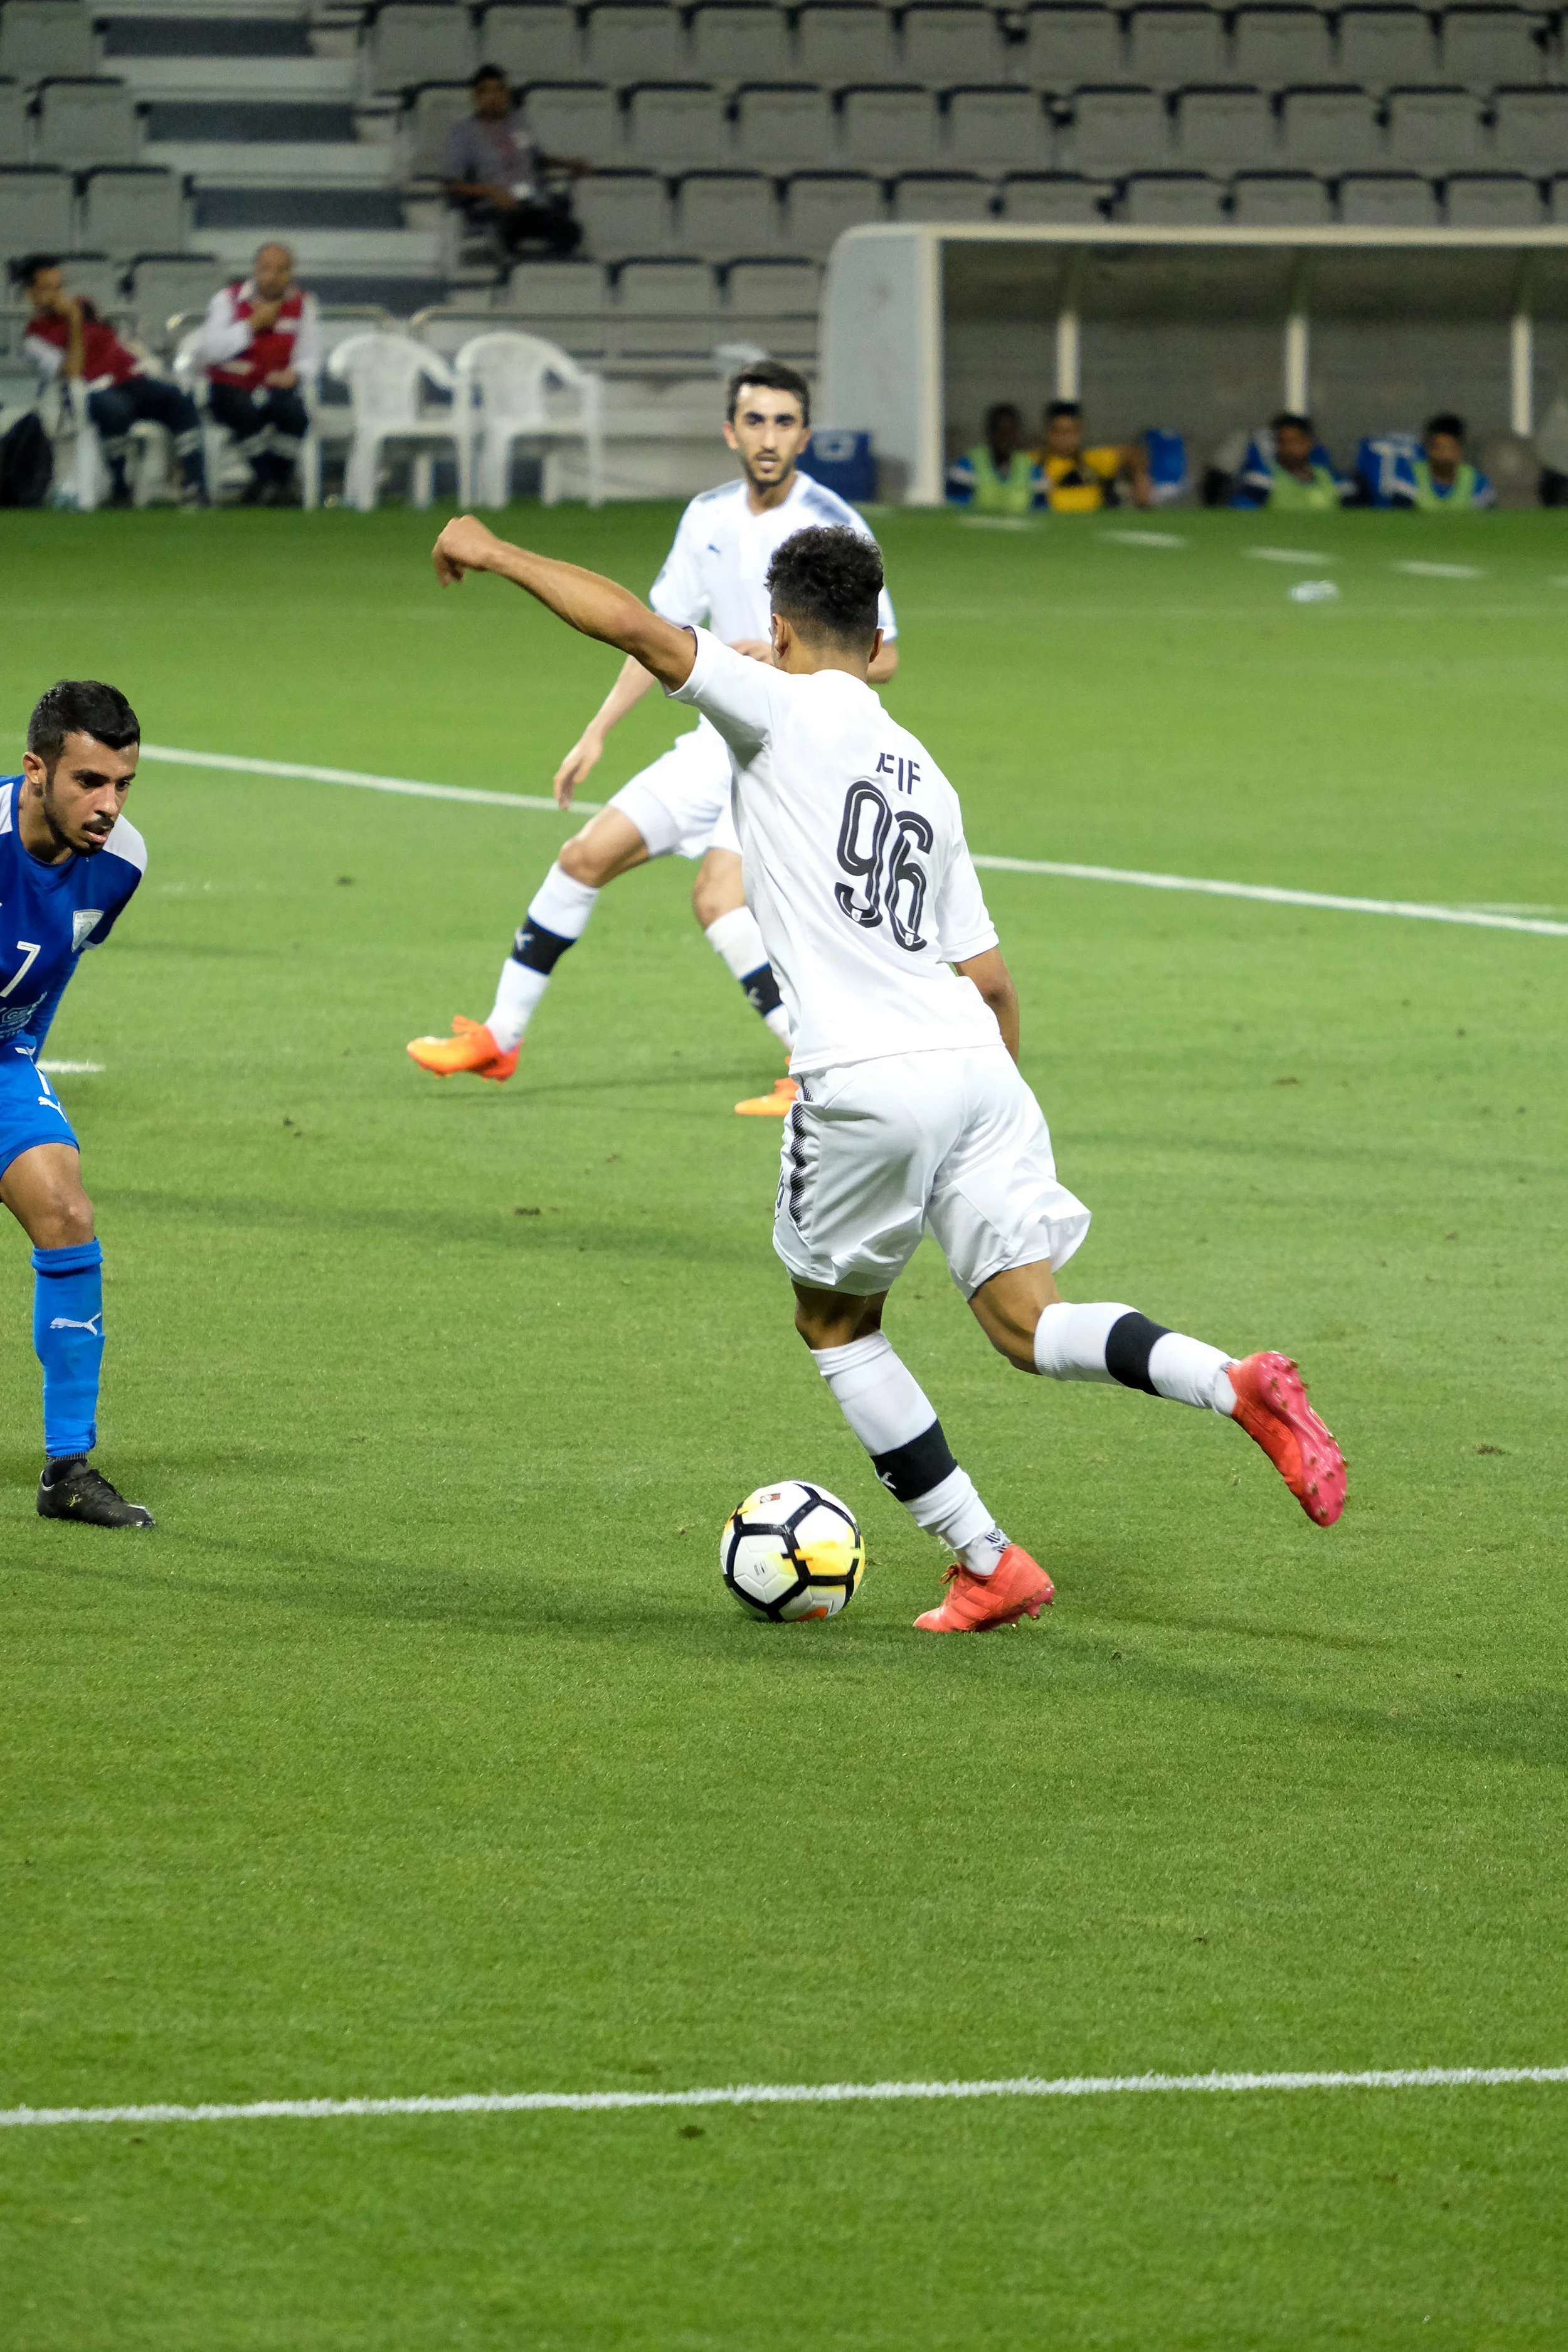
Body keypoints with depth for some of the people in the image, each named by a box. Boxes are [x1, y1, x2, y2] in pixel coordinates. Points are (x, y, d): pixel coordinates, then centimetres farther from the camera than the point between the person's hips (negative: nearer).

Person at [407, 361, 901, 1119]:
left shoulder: (830, 526, -15)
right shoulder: (709, 517, 6)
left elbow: (881, 658, -13)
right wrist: (596, 732, 16)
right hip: (722, 738, 7)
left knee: (718, 896, -26)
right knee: (586, 857, 8)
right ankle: (499, 1038, 22)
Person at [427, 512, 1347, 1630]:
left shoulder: (787, 709, 3)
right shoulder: (925, 774, 23)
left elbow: (636, 627, -7)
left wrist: (498, 554, 4)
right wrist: (1001, 1110, 32)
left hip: (862, 1080, -6)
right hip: (975, 1064, 6)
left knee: (837, 1324, 15)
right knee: (1029, 1322, 3)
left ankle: (988, 1564, 11)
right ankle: (1237, 1382, -23)